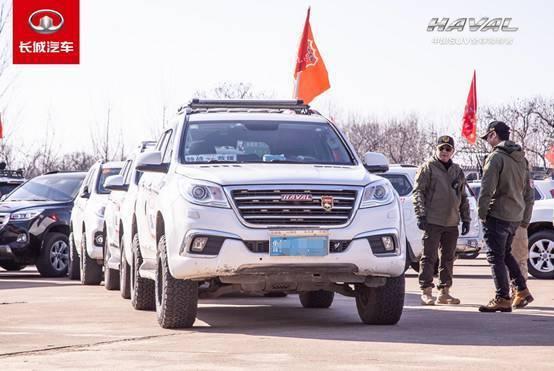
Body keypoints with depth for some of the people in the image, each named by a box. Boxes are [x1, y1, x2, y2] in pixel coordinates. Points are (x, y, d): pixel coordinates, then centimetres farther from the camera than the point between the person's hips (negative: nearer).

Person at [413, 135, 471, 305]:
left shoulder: (457, 171, 17)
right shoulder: (427, 168, -1)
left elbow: (463, 197, 23)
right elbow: (418, 192, -6)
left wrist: (466, 218, 17)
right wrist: (421, 214, -15)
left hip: (451, 222, 6)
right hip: (432, 221, -6)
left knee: (448, 258, 9)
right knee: (429, 257, -7)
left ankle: (444, 292, 16)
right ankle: (426, 291, -6)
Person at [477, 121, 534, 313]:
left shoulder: (496, 157, -12)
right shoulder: (521, 158, 14)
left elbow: (487, 189, -18)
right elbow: (528, 192, 19)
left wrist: (482, 213, -8)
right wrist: (526, 218, 23)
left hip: (498, 215, -8)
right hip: (516, 216, 8)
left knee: (496, 257, -2)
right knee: (506, 254, 21)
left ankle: (502, 299, -4)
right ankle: (522, 291, 17)